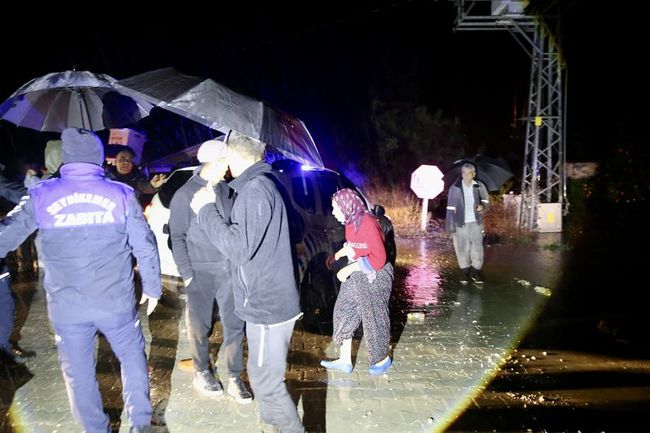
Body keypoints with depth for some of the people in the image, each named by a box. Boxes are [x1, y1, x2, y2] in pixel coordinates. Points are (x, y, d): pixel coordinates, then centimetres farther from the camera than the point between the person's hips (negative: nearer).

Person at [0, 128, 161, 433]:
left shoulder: (41, 196, -3)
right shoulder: (121, 194, -5)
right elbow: (145, 245, -4)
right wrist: (152, 287, 7)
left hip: (66, 306, 1)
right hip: (116, 302, 0)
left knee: (78, 373, 18)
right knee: (132, 358, 18)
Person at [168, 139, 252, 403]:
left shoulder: (225, 190, 6)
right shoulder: (185, 195, -7)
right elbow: (177, 238, -5)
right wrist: (187, 274, -9)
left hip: (228, 271, 4)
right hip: (201, 273, -4)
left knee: (234, 324, 5)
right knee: (200, 327, 10)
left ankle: (234, 379, 19)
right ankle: (201, 374, 31)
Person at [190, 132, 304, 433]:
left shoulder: (256, 188, -20)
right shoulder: (259, 185, 12)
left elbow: (239, 247, -24)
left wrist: (206, 211, -15)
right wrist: (213, 207, 14)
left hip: (267, 305, -11)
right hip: (267, 301, 11)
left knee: (267, 384, 0)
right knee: (262, 376, 23)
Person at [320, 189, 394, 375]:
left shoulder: (368, 223, -26)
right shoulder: (350, 221, 0)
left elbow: (379, 259, -26)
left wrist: (350, 268, -26)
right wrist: (337, 255, 6)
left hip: (373, 277, -8)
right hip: (355, 275, 9)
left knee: (373, 318, 8)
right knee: (344, 313, 11)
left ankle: (383, 359, 33)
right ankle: (345, 360, 25)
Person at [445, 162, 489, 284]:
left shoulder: (480, 186, -2)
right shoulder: (455, 188, -7)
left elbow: (485, 202, 6)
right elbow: (451, 208, -5)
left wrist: (482, 207, -20)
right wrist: (451, 227, -7)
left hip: (476, 223, 1)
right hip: (461, 223, -1)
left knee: (477, 247, 3)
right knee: (462, 248, 6)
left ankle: (476, 271, 18)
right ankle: (464, 272, 21)